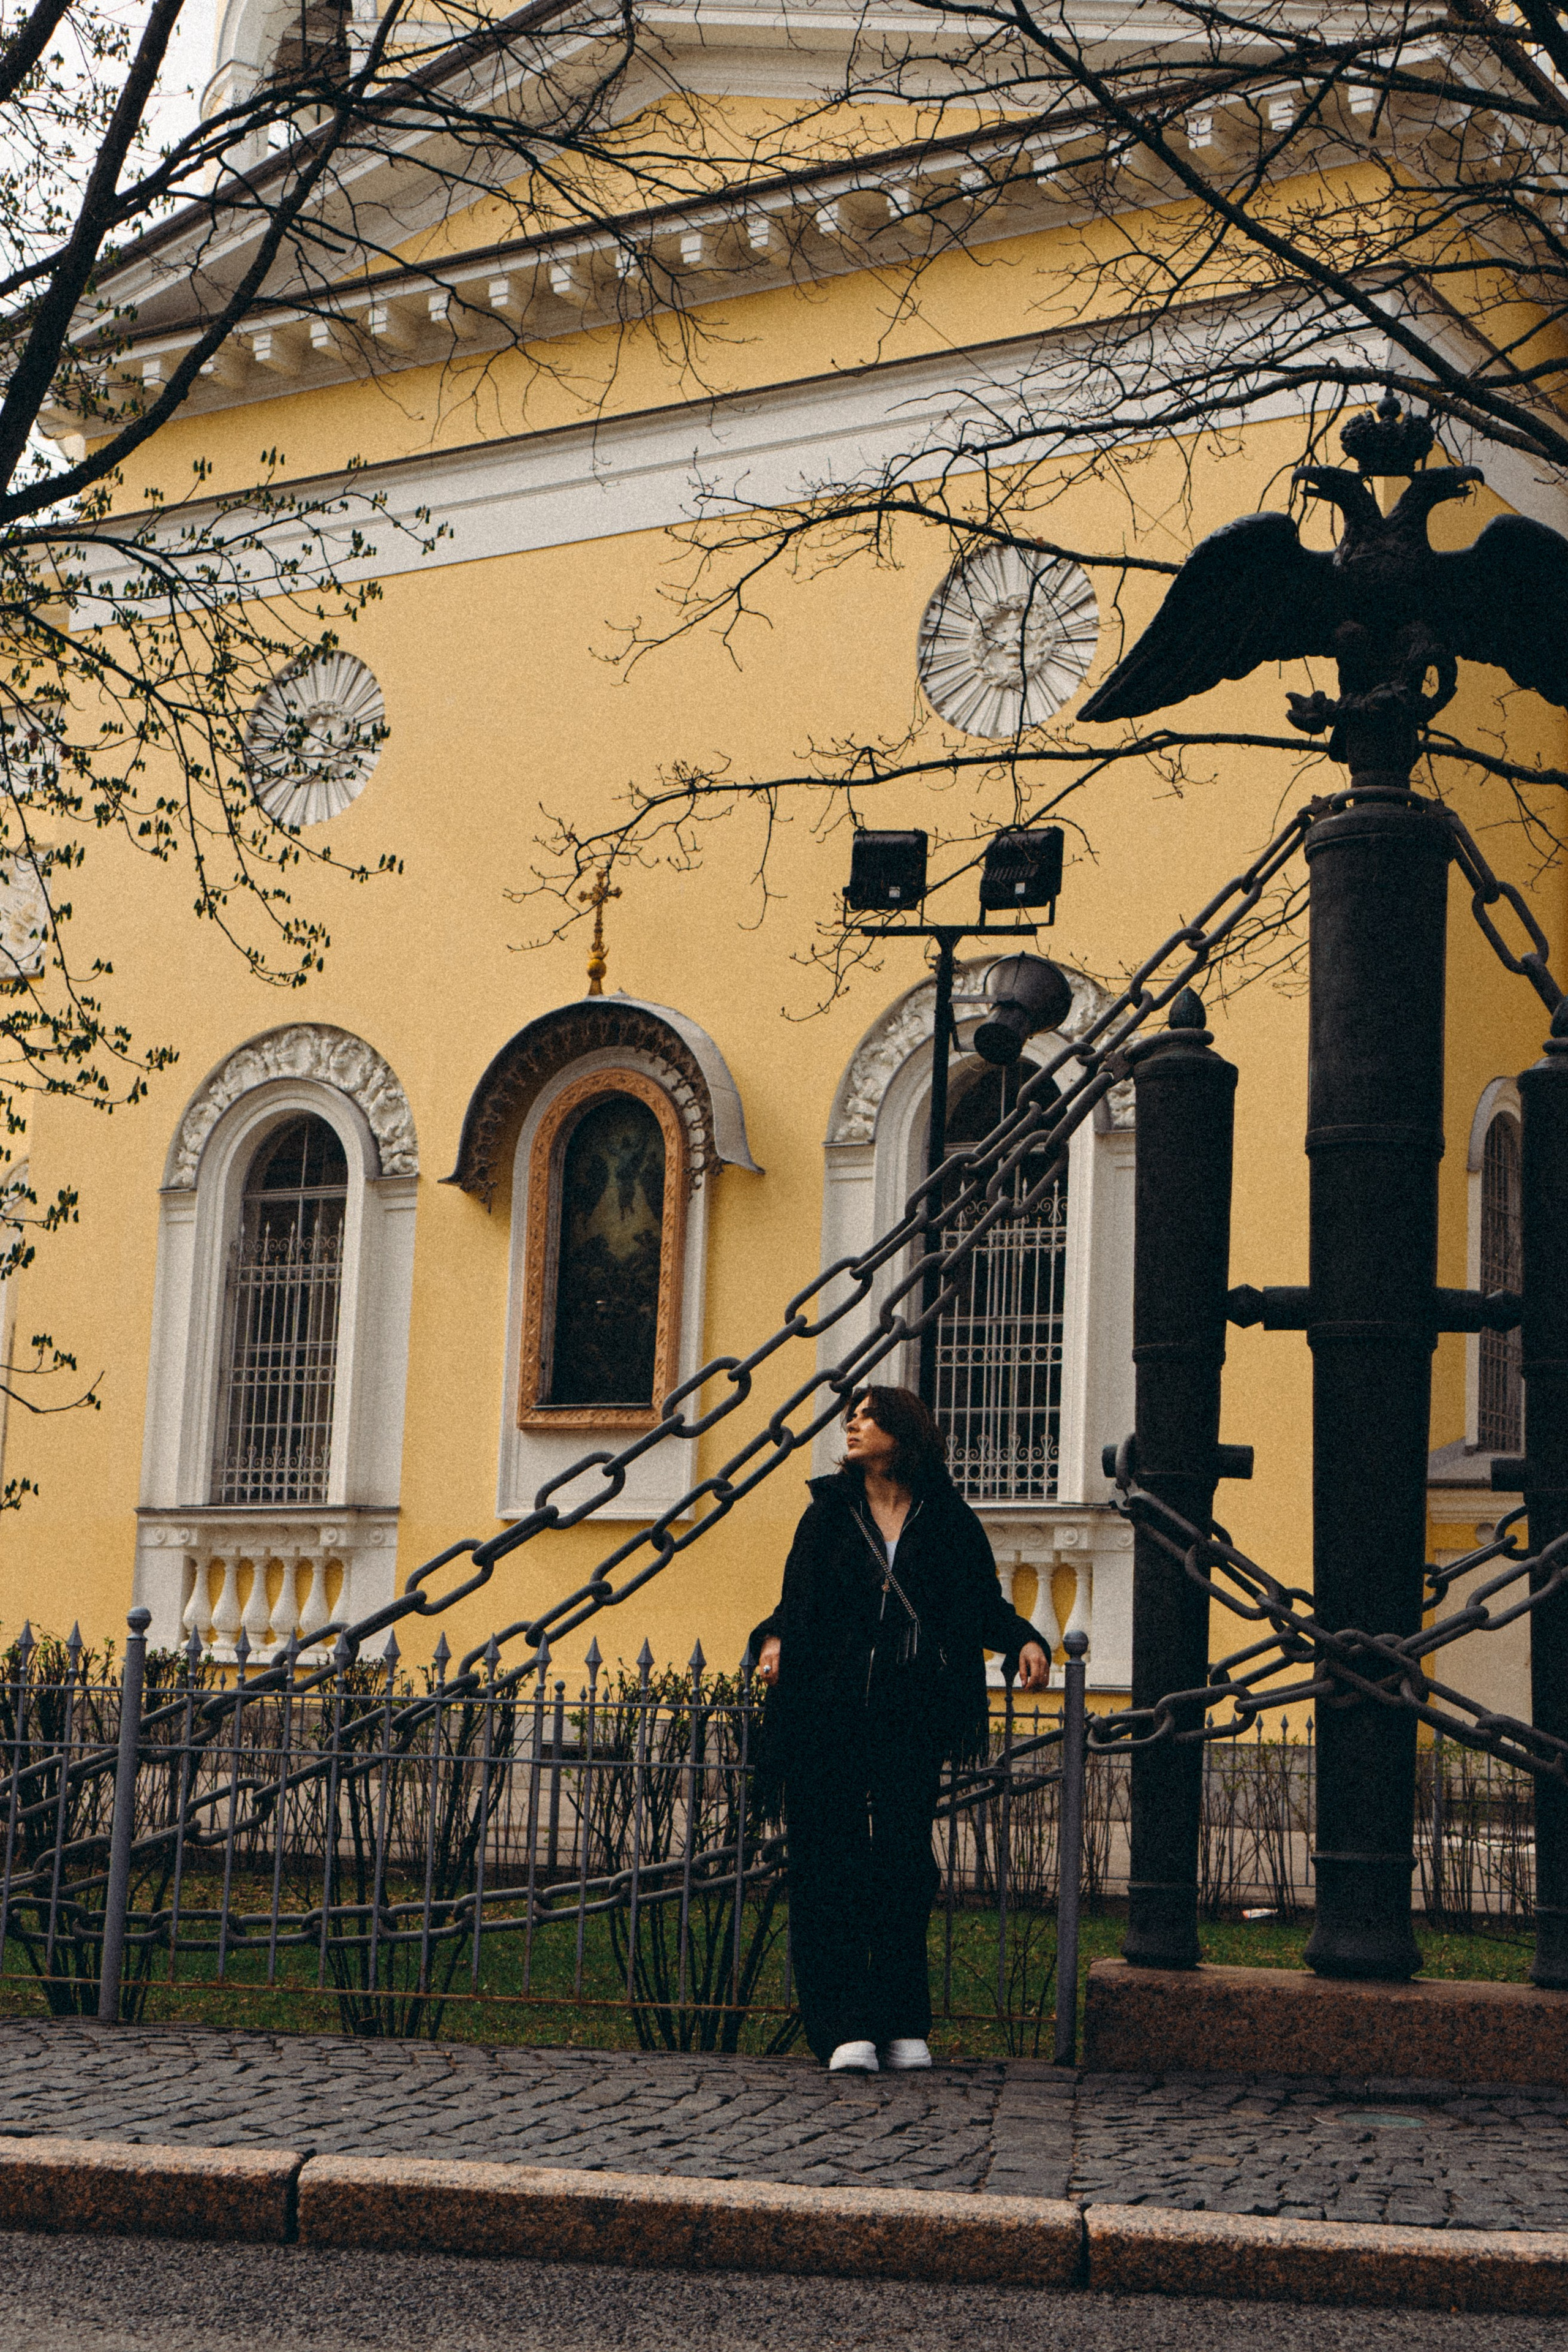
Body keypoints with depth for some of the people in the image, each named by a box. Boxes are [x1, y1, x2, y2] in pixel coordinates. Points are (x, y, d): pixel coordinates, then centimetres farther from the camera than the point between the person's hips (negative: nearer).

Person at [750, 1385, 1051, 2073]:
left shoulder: (949, 1521, 7)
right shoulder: (828, 1514, 11)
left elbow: (986, 1606, 11)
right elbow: (794, 1604, 13)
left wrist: (1025, 1641, -7)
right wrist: (774, 1641, -7)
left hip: (910, 1720, -1)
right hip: (826, 1717, 1)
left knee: (905, 1865, -1)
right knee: (828, 1866, -3)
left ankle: (904, 2027, 9)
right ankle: (844, 2029, 0)